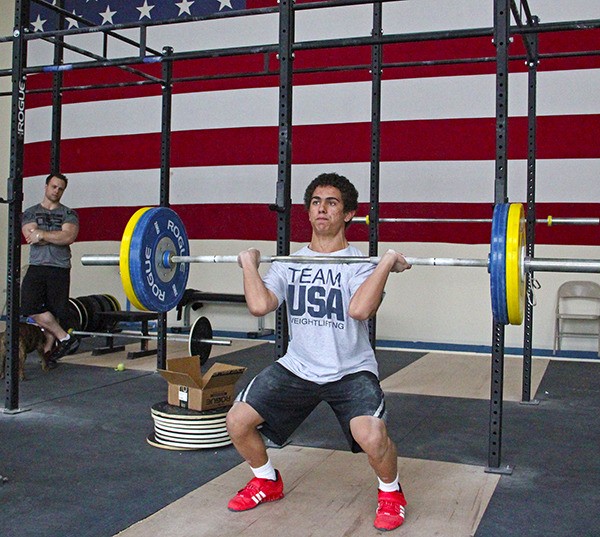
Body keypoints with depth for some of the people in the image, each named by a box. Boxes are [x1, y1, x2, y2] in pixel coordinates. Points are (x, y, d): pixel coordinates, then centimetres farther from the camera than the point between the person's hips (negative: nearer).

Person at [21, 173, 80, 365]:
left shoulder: (69, 214, 8)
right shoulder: (30, 213, 12)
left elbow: (69, 237, -10)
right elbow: (31, 237, -5)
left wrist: (42, 234, -9)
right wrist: (58, 237, -7)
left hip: (59, 268, -1)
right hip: (36, 267, 1)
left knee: (53, 313, 0)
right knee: (31, 307, -14)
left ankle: (48, 350, 11)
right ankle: (65, 338, -4)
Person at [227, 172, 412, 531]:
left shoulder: (361, 263, -7)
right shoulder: (290, 263, 4)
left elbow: (359, 309, -29)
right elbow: (260, 305, -14)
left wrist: (387, 263, -24)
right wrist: (250, 265, -4)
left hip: (350, 371, -4)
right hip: (297, 367, 4)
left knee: (371, 437, -30)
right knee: (237, 421, -6)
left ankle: (391, 492, 6)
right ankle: (267, 481, 25)